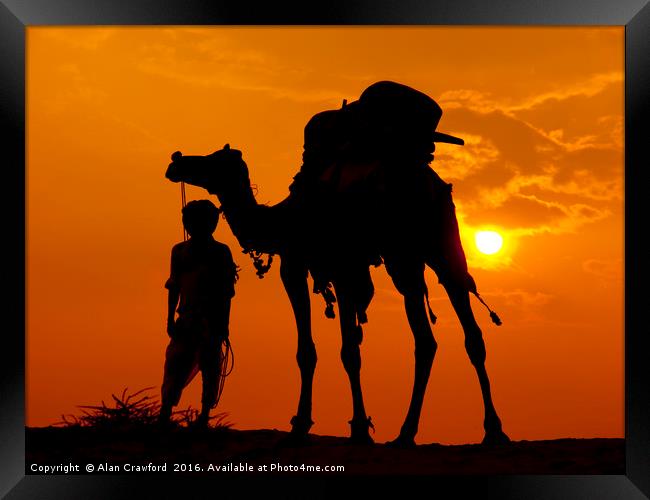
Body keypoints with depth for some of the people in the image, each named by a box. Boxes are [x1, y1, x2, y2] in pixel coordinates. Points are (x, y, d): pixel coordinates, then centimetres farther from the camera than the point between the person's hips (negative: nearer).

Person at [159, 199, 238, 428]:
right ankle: (165, 414, -4)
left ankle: (205, 415, 4)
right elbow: (174, 288, 12)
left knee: (210, 370, -2)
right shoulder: (180, 251, 11)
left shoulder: (221, 252, 3)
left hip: (213, 321, -2)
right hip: (187, 320, 2)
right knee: (176, 368, -5)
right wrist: (170, 320, 6)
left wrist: (224, 325, -2)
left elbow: (226, 292, 2)